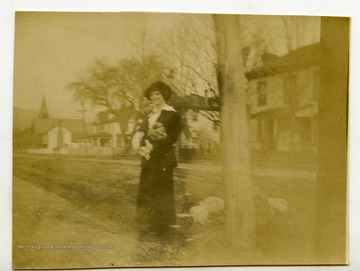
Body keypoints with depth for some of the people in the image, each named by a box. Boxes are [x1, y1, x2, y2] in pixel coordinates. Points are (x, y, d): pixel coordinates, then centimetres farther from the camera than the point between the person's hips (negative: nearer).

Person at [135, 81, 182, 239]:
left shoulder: (172, 114, -5)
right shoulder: (150, 115, 17)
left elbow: (172, 138, -11)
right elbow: (145, 134, 18)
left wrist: (153, 148, -17)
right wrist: (144, 147, -2)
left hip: (163, 158, -7)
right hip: (149, 158, 7)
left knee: (161, 191, -2)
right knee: (146, 189, 7)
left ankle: (161, 226, 7)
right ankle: (149, 223, 17)